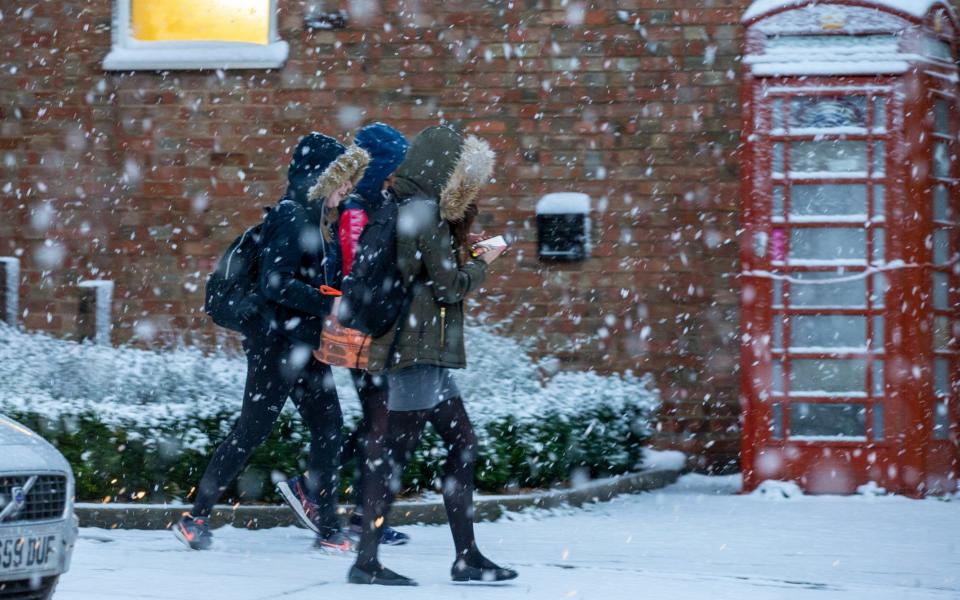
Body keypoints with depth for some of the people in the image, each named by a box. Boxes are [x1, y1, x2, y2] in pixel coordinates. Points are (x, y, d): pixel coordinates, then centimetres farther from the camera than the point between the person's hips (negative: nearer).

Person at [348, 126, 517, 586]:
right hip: (418, 348, -10)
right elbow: (450, 285, -12)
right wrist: (482, 264, 5)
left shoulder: (411, 210, 15)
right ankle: (366, 560, -7)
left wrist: (463, 250, 9)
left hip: (426, 351, 10)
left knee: (462, 444, 12)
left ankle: (467, 556, 14)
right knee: (396, 452, -8)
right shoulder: (425, 214, -14)